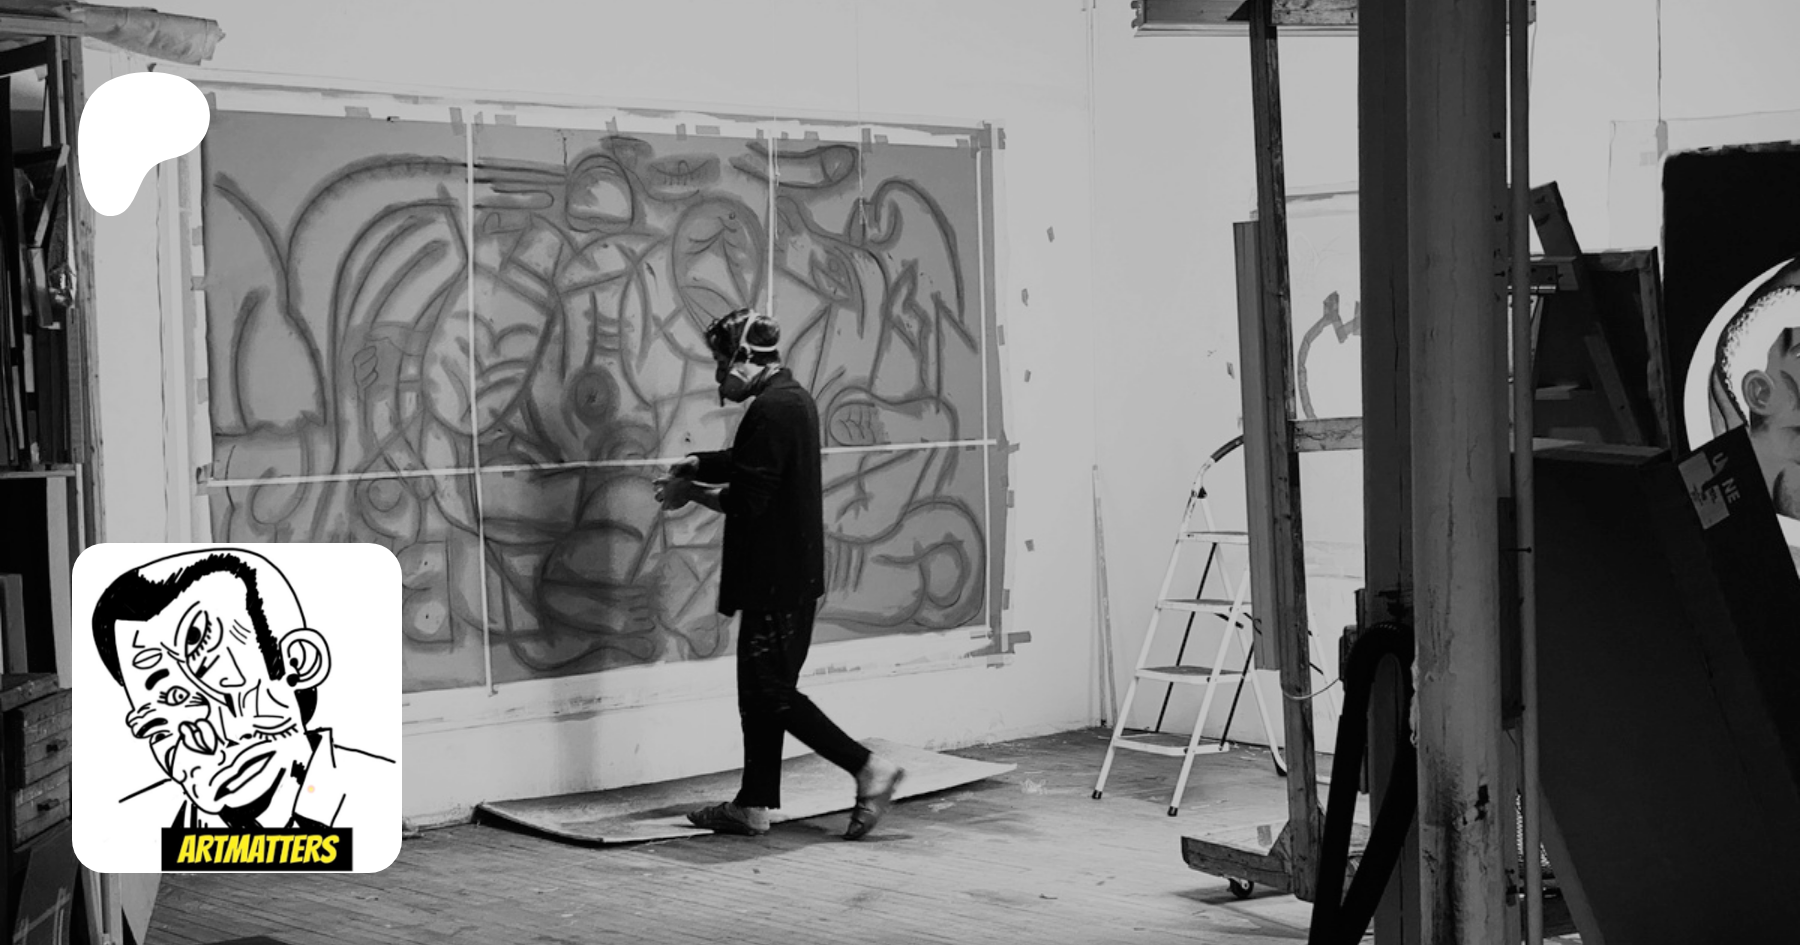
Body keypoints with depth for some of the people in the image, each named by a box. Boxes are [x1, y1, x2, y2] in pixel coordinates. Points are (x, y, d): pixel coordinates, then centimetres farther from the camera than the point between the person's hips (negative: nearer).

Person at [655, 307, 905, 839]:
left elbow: (744, 501, -21)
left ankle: (868, 768, -6)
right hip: (792, 572, 10)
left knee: (772, 692, -5)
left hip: (776, 579, -10)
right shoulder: (792, 398, 14)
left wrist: (691, 492, -7)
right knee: (762, 689, 13)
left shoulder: (771, 410, -18)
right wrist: (700, 463, 13)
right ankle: (754, 805, 18)